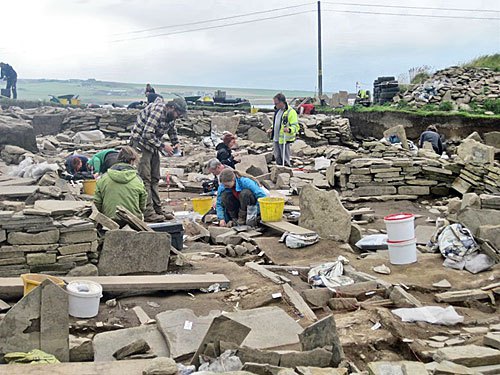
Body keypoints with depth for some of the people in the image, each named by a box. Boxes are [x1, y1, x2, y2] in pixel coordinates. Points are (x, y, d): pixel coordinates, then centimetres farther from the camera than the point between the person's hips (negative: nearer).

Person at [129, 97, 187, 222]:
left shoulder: (171, 115, 5)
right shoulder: (157, 110, -24)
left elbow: (172, 129, 24)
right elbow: (147, 134, -29)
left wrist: (176, 143, 7)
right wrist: (163, 146, -23)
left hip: (153, 144, 10)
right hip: (140, 143, -9)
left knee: (154, 179, 11)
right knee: (145, 179, -12)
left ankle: (157, 209, 18)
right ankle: (148, 212, -14)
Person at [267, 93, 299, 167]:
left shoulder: (291, 112, -13)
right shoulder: (277, 110, 14)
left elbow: (295, 126, -17)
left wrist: (289, 129, -36)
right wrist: (272, 129, 14)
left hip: (284, 139, -8)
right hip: (276, 139, 8)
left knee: (285, 160, -3)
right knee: (277, 158, 16)